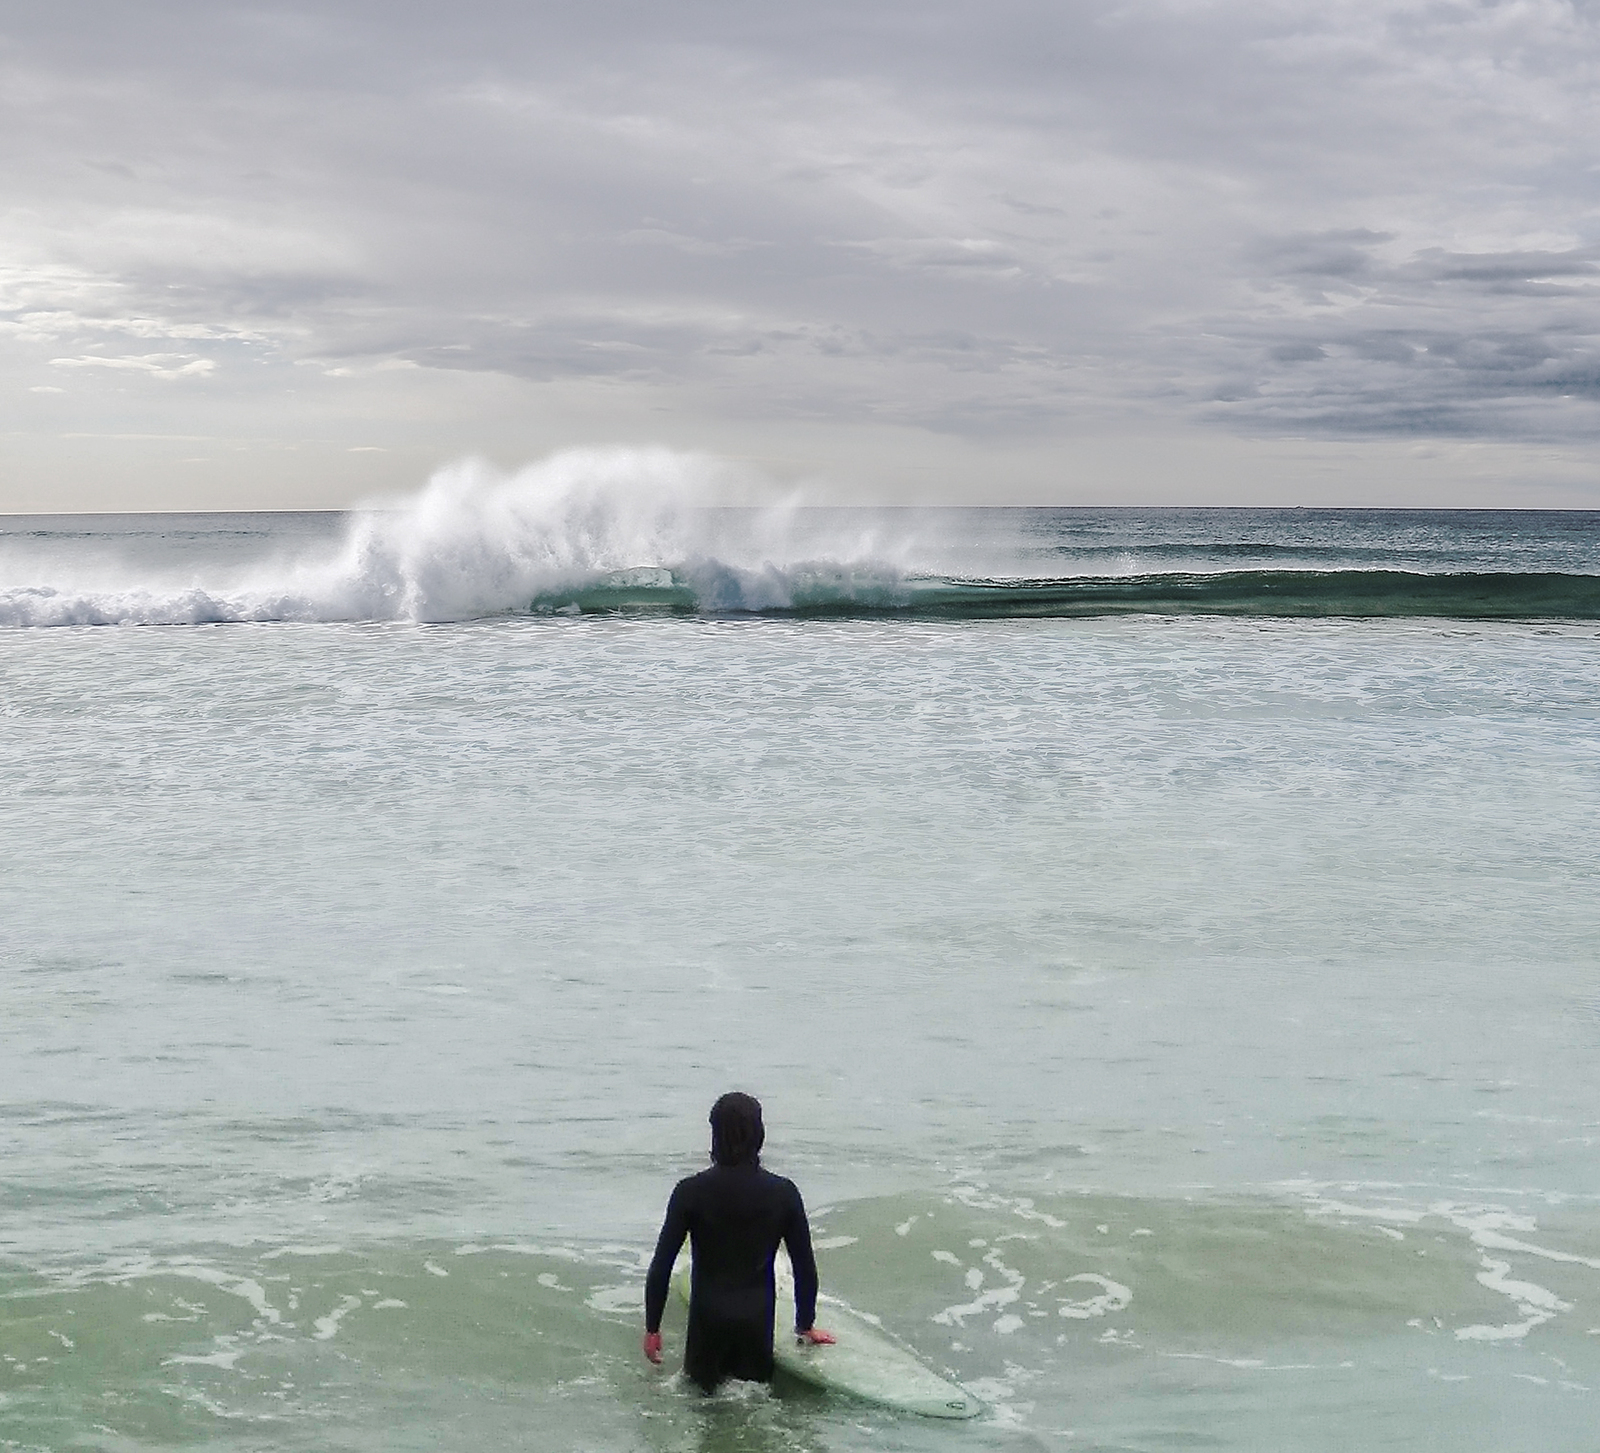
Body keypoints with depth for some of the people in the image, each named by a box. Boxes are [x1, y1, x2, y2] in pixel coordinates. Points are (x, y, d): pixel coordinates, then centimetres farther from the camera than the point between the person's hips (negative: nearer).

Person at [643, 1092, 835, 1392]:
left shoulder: (691, 1192, -9)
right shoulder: (783, 1193, -5)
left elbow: (661, 1265, -6)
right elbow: (805, 1266, 2)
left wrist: (652, 1327, 5)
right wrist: (805, 1325, 16)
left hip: (708, 1319, -1)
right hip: (757, 1320, 1)